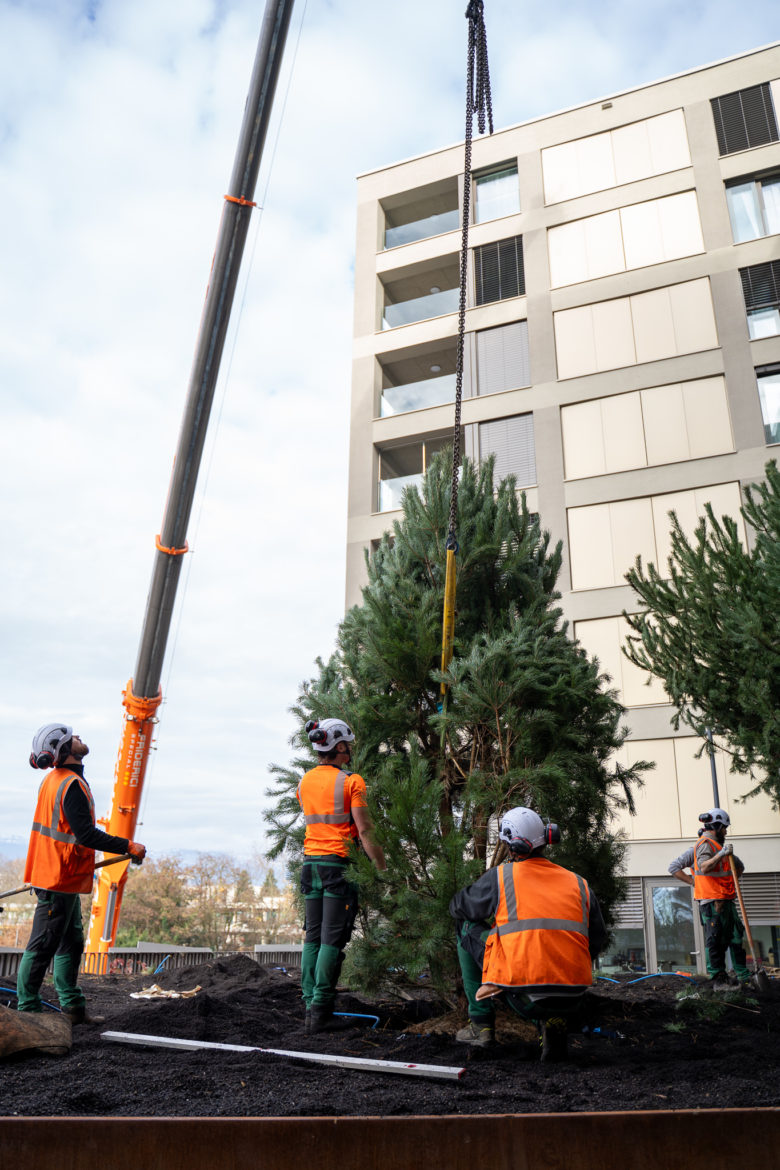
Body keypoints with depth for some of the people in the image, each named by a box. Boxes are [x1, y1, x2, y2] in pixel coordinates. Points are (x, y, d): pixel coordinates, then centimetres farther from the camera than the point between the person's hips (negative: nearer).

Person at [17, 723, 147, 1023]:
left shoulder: (53, 779, 11)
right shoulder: (72, 785, -21)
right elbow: (86, 835, -26)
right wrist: (128, 846, -20)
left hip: (53, 873, 10)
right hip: (61, 878, -10)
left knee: (72, 942, 15)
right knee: (43, 945, -1)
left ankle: (72, 1007, 22)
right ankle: (27, 1009, 8)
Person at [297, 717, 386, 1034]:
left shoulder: (305, 781, 9)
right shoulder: (351, 781, -10)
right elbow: (364, 832, -12)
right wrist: (382, 866, -6)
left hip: (310, 861, 6)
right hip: (338, 863, -6)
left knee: (313, 936, 11)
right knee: (332, 939, -2)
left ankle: (310, 1008, 14)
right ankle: (321, 1013, -1)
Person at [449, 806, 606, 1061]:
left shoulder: (500, 876, 2)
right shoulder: (579, 884, 11)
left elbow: (458, 908, 17)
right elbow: (597, 942, 19)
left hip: (525, 998, -3)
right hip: (572, 999, 4)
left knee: (467, 928, 18)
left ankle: (481, 1024, 17)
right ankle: (553, 1021, 11)